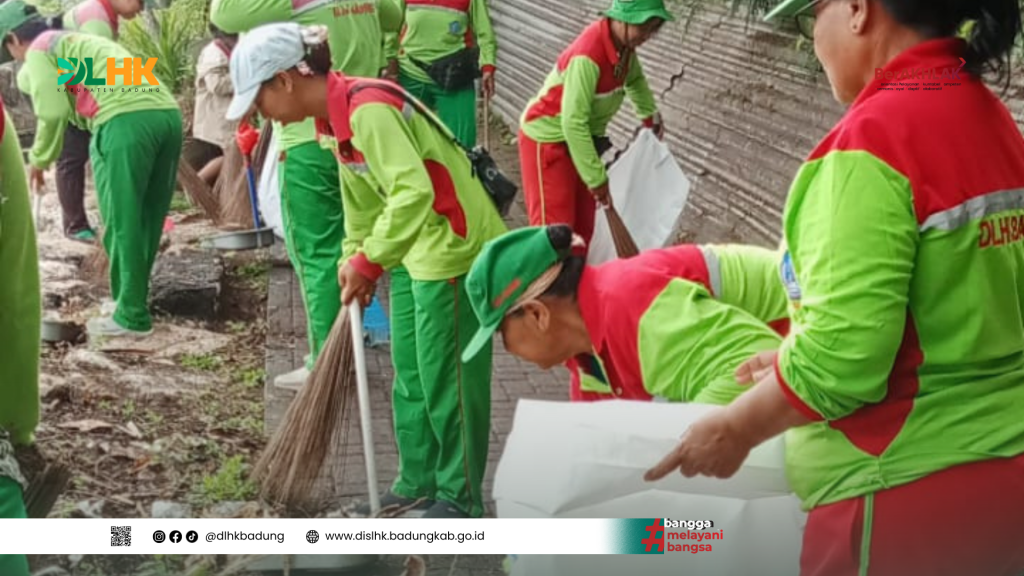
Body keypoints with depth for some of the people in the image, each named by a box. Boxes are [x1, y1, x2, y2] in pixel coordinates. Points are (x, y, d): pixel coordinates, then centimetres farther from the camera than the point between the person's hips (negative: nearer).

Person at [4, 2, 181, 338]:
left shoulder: (39, 51, 11)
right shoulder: (82, 41, 35)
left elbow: (55, 113, -2)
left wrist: (39, 160, 10)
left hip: (126, 120, -8)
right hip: (167, 113, 8)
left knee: (121, 223, 1)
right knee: (148, 218, 16)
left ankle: (131, 316, 6)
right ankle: (131, 300, 28)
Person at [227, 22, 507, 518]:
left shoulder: (367, 109, -24)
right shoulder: (338, 116, 7)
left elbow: (413, 191, -33)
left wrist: (369, 263, -28)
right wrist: (353, 261, 16)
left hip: (453, 247, -10)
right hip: (414, 249, 10)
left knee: (447, 377, -1)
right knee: (410, 376, 16)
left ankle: (460, 497, 12)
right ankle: (418, 483, 29)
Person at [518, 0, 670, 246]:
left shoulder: (624, 44, -7)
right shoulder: (587, 57, -34)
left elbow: (634, 79, 19)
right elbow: (573, 123, -34)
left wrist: (650, 116, 31)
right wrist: (596, 177, -29)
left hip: (582, 138, 8)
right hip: (547, 139, -8)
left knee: (583, 225, 10)